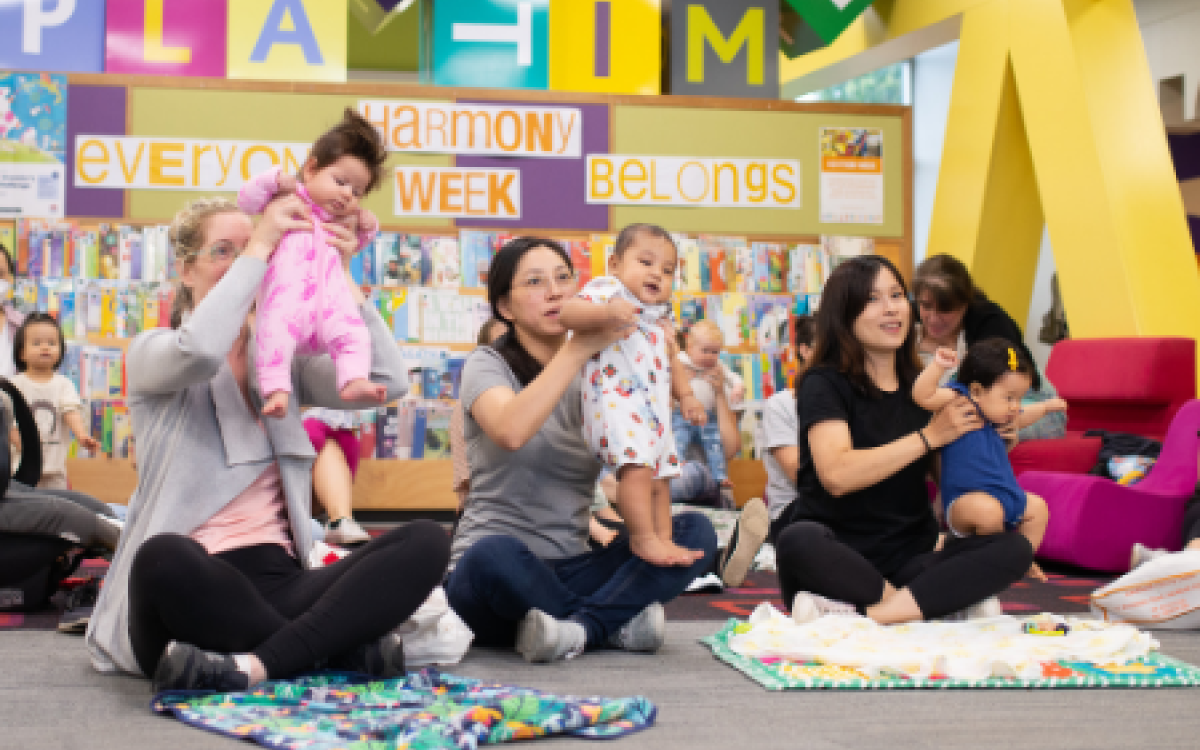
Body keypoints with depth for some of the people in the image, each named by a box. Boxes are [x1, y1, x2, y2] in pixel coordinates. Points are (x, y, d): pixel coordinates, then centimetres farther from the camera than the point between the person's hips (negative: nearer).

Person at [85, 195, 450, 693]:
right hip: (194, 587, -4)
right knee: (164, 557, -41)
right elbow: (199, 352, -21)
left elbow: (383, 381, 1)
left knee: (425, 542, -19)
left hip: (279, 581, 4)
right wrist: (258, 249, -13)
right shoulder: (153, 351, 6)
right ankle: (338, 648, -22)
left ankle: (251, 665, -30)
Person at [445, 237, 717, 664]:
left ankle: (580, 628, -27)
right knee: (495, 555, -40)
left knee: (695, 531, -15)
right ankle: (613, 622, -16)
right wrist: (580, 346, -24)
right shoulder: (488, 364, -1)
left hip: (569, 572, 5)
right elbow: (511, 431, -26)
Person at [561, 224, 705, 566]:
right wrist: (606, 311, -37)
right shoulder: (606, 289, -4)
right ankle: (643, 538, -18)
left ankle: (664, 539, 16)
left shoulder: (660, 317, 22)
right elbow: (570, 313, -21)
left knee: (659, 477, 10)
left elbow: (671, 361, 33)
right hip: (615, 401, -9)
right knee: (637, 467, -23)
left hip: (655, 409, 9)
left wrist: (685, 395, 22)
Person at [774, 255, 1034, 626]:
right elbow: (836, 475, -20)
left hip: (909, 558, 5)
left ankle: (867, 613, -28)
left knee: (1014, 548, -20)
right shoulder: (824, 384, -3)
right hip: (839, 550, -5)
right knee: (799, 542, -38)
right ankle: (945, 601, -25)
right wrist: (928, 436, -14)